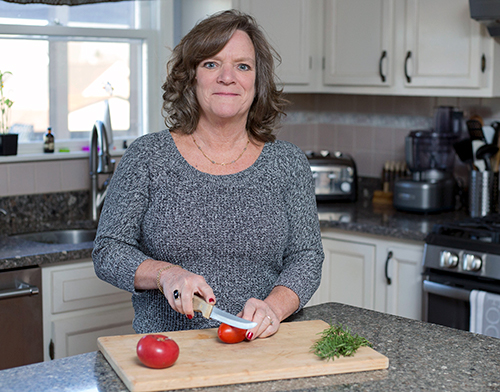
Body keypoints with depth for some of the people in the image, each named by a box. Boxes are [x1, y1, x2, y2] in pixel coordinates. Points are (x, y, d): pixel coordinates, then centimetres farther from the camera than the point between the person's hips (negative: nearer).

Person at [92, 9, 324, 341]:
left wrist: (273, 307, -15)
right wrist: (164, 274, -17)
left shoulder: (289, 163, 6)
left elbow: (306, 256, 5)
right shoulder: (147, 156, 3)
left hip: (259, 348, 1)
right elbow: (108, 251, 2)